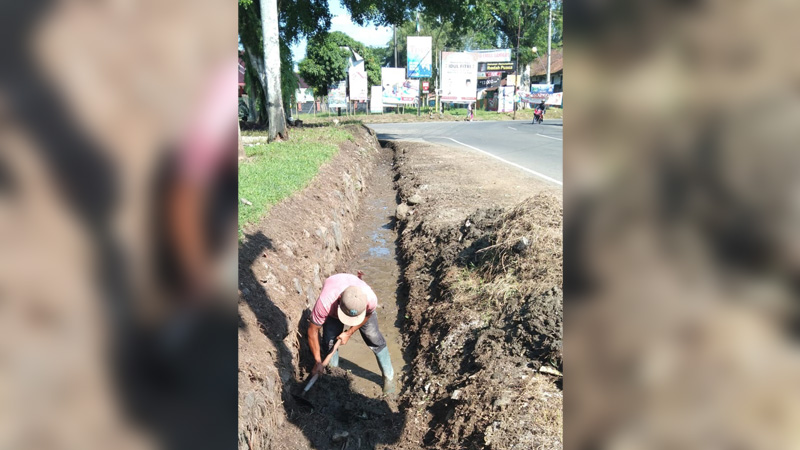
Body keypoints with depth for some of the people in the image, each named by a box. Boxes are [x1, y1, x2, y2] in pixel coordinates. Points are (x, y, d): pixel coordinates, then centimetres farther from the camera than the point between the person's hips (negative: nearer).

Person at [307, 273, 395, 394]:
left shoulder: (371, 299, -43)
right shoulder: (325, 302, -47)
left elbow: (367, 315, -15)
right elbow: (313, 330, -31)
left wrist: (349, 333, -16)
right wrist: (318, 362, -26)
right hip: (333, 307, 0)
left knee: (374, 338, -2)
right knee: (330, 342, -8)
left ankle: (389, 377, 18)